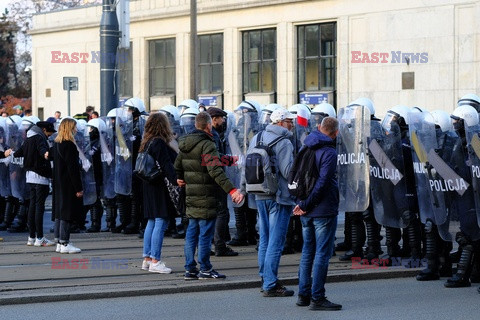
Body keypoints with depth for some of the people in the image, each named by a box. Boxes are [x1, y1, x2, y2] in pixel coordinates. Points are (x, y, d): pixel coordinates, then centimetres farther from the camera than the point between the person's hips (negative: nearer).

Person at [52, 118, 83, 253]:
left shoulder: (56, 144, 11)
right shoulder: (69, 145, -16)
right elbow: (73, 168, -19)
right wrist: (78, 188, -16)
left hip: (58, 184, 9)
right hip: (68, 185, -9)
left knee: (59, 212, 11)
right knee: (67, 213, -6)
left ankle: (59, 242, 15)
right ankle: (64, 243, -5)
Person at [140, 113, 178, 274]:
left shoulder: (146, 143, 13)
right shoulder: (159, 143, -15)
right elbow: (166, 165, -23)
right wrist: (176, 180, -29)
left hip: (149, 188, 10)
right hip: (161, 188, -10)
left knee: (151, 222, 15)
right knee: (161, 223, -7)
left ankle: (147, 259, 18)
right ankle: (155, 261, -8)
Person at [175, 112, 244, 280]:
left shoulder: (185, 144, 9)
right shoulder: (207, 145, -17)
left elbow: (177, 166, 22)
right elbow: (216, 171, -28)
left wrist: (180, 178, 45)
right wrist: (232, 190, -35)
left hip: (191, 196, 8)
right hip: (205, 197, -8)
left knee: (191, 233, 12)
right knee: (205, 233, -1)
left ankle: (190, 269, 15)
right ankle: (205, 269, 4)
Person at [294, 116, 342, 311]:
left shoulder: (306, 148, 9)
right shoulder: (329, 152, -15)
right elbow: (322, 183, -21)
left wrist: (303, 204, 11)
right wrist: (305, 205, -13)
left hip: (307, 213, 8)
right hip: (324, 210, -8)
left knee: (308, 251, 15)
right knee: (322, 253, -3)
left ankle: (303, 295, 18)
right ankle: (317, 298, -4)